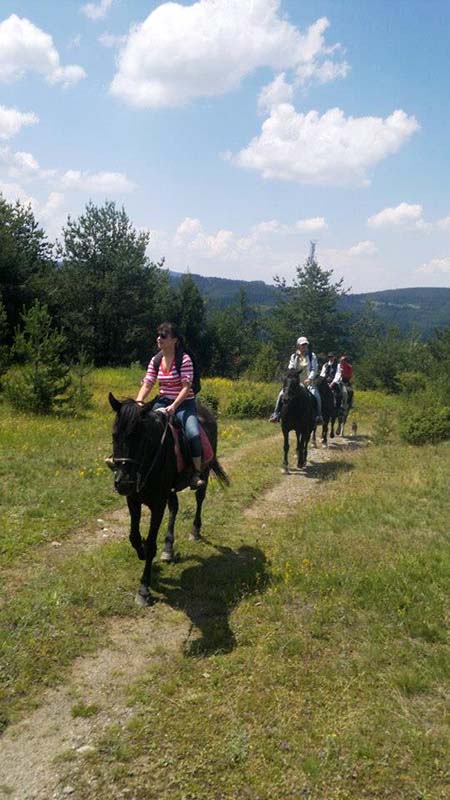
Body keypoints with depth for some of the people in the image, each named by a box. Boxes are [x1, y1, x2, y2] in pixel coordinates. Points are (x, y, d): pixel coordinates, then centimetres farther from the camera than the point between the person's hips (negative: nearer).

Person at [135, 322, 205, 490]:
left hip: (184, 404, -5)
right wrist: (138, 402, -16)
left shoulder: (184, 359, -10)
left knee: (193, 434, -29)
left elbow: (186, 387, -16)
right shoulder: (155, 361, 6)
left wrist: (174, 406, -28)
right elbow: (147, 384, 3)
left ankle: (197, 473, -10)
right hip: (163, 402, 5)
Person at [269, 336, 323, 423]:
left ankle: (319, 416, -21)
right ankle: (276, 414, -6)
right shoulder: (293, 356, 9)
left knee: (316, 395, -30)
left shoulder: (312, 356, 3)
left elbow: (315, 369, -6)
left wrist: (310, 378, -23)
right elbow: (290, 369, 5)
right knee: (281, 394, -14)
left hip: (308, 382, -2)